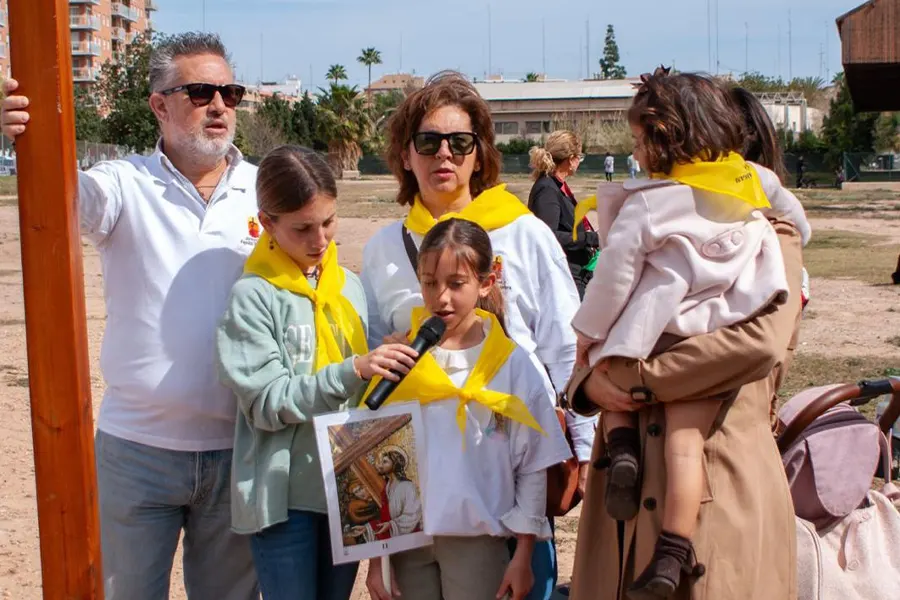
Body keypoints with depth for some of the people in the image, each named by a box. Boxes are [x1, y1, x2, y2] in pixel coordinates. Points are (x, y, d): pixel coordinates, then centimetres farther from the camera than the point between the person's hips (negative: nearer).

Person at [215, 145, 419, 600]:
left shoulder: (351, 286, 7)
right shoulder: (254, 296, -9)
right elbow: (267, 402, -17)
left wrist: (392, 356, -3)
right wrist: (352, 371, -24)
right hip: (285, 496, -5)